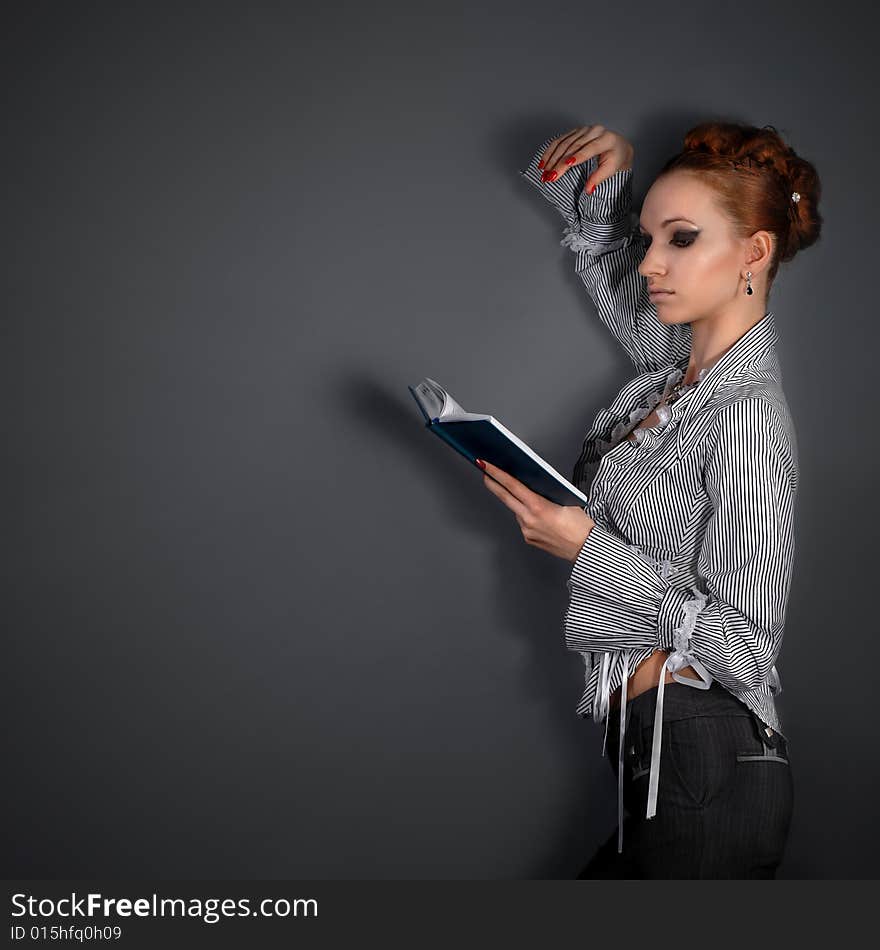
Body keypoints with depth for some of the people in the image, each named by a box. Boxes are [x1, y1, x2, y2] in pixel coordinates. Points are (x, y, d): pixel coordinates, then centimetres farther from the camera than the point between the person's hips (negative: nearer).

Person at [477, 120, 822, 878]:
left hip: (703, 767, -8)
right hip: (658, 754, 8)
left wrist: (588, 548, -19)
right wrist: (608, 175, 9)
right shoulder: (680, 363, 8)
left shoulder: (749, 417, -17)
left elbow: (746, 642, -19)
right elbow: (605, 256, 28)